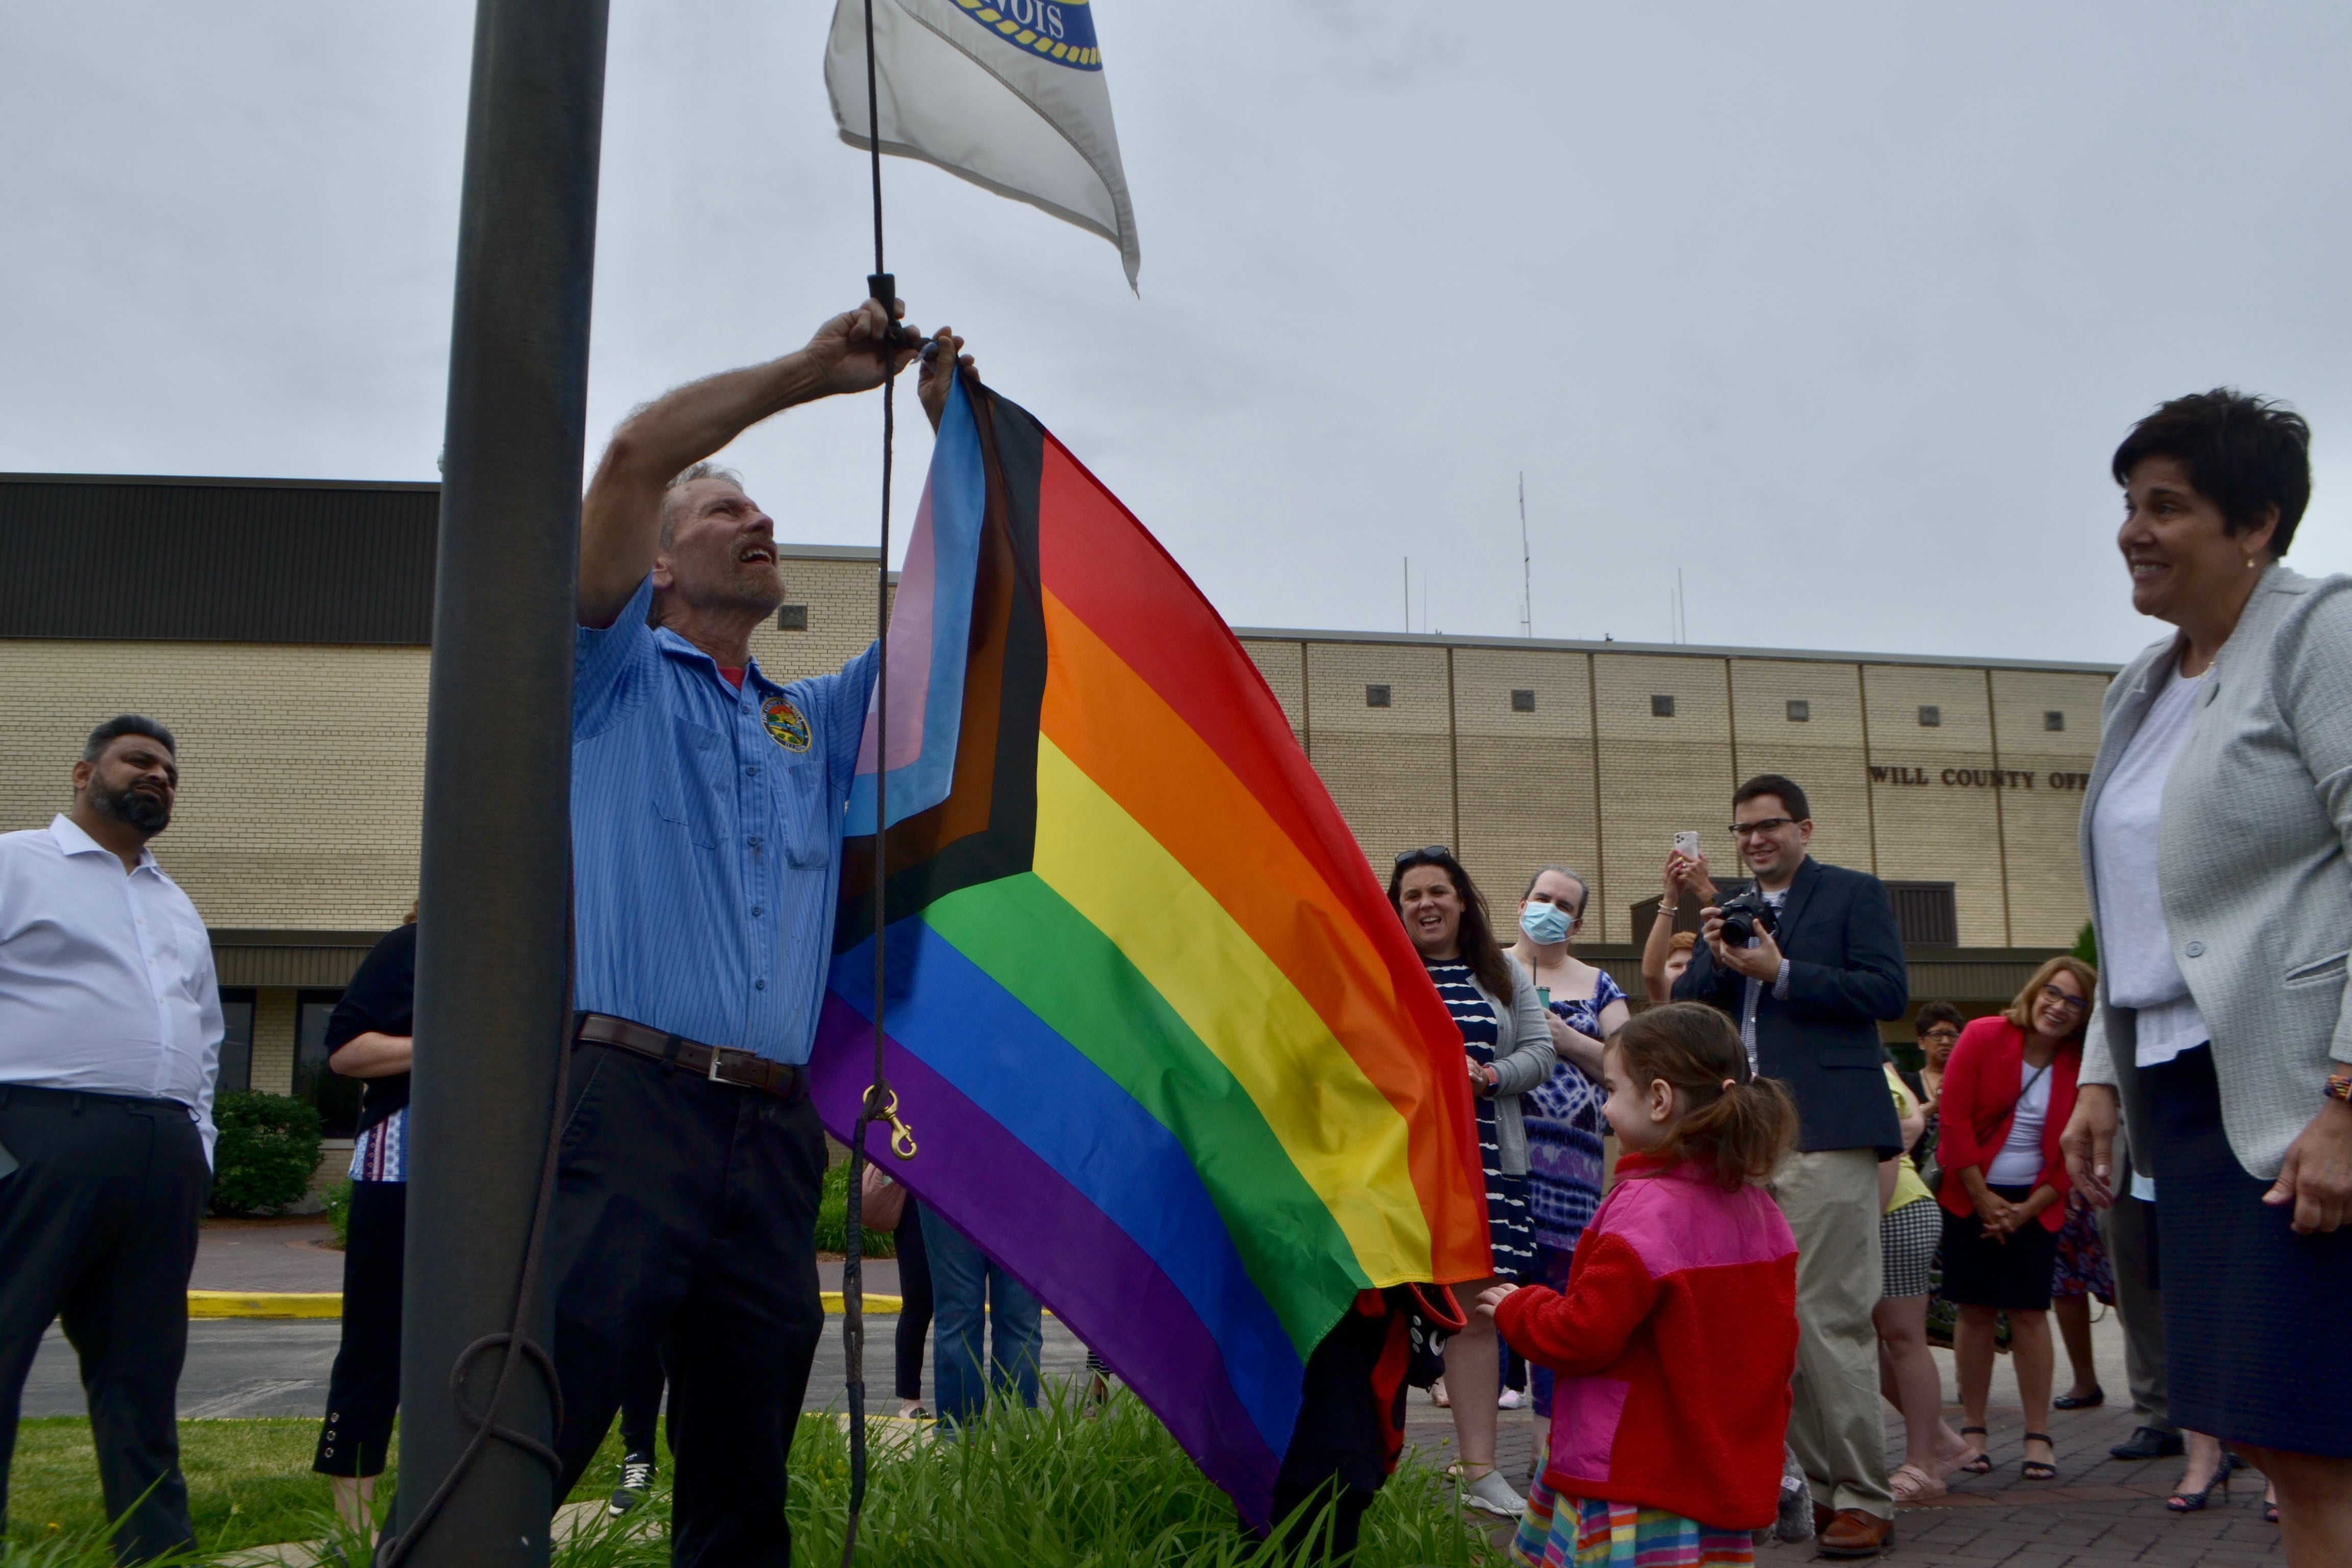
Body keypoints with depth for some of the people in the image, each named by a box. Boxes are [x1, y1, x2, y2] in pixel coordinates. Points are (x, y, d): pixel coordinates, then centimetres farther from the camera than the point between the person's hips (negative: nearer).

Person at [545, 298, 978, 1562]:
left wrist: (951, 424, 16)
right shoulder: (617, 676, 10)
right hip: (624, 1109, -5)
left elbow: (950, 613, 22)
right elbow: (638, 453, -3)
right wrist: (812, 371, 4)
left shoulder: (817, 723, 25)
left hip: (773, 1133, 6)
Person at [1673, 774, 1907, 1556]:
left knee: (1830, 1319, -7)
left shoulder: (1854, 894, 3)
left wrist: (1780, 973, -14)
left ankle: (1864, 1500, 3)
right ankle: (1815, 1485, 19)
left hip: (1824, 1138, -6)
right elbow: (1682, 1010, 14)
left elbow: (1889, 992, -9)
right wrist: (1715, 961, -5)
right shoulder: (1727, 909, 19)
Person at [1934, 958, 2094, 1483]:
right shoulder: (1983, 1037, -8)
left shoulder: (2081, 1066, -2)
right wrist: (1983, 1199, -10)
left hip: (2034, 1204, 1)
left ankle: (2038, 1436, 6)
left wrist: (2026, 1211, -8)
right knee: (1975, 1311, 0)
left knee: (2030, 1313, -3)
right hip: (1971, 1196, -1)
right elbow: (1955, 1120, -9)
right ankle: (1973, 1432, 9)